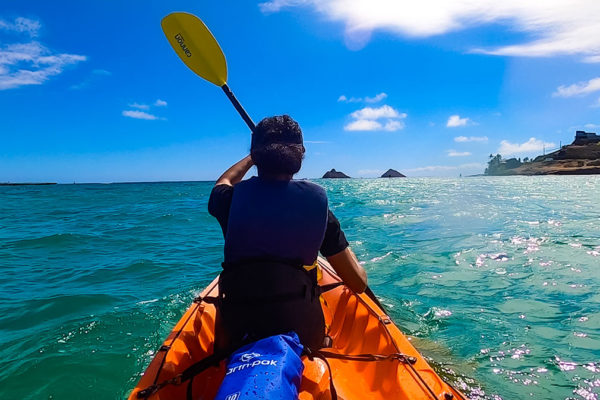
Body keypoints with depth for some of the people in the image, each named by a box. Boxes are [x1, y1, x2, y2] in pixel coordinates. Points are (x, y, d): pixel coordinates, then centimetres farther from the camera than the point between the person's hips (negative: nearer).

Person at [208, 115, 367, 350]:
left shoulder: (232, 199, -8)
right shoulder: (316, 201, -10)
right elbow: (359, 284, -6)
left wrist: (255, 155, 36)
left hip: (238, 332, 0)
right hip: (305, 337, 1)